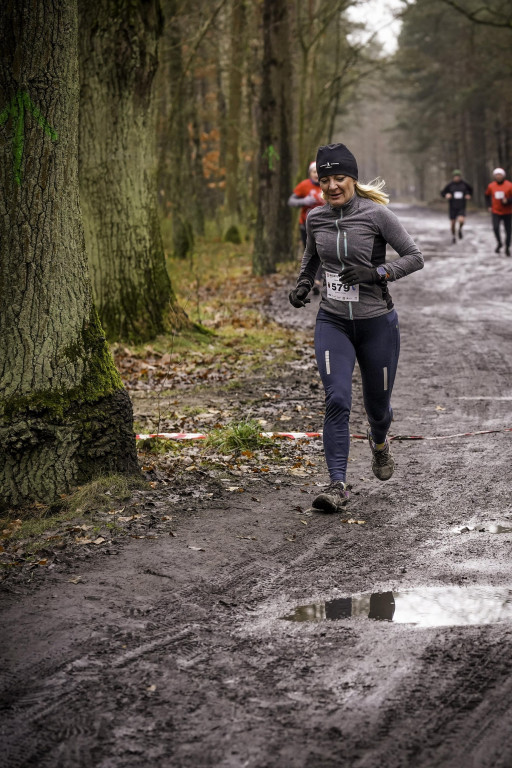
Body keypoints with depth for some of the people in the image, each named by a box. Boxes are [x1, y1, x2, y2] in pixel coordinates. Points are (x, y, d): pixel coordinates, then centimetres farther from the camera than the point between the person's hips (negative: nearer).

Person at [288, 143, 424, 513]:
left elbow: (415, 257, -8)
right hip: (333, 323, 2)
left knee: (378, 405, 12)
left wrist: (376, 273, -22)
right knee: (337, 400, -16)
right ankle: (338, 485, -15)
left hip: (377, 323, -2)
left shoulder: (376, 214, -11)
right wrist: (303, 284, 4)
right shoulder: (316, 218, 2)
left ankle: (379, 441, 49)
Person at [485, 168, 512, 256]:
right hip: (496, 211, 1)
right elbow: (487, 195, 17)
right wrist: (489, 206, 9)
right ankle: (499, 244, 7)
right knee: (495, 227, -18)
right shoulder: (491, 186, -2)